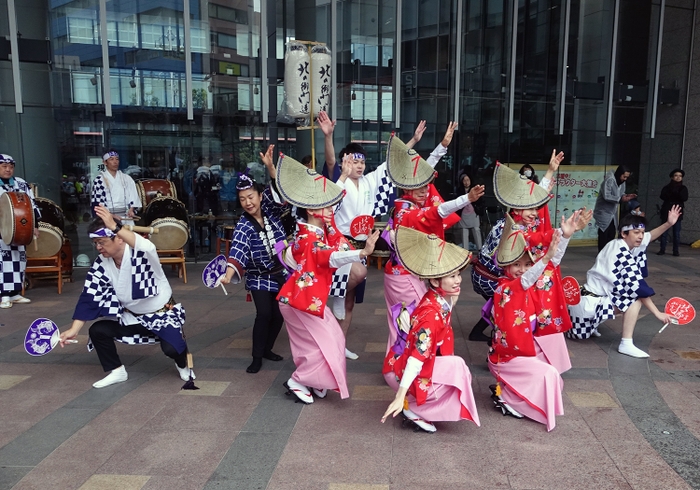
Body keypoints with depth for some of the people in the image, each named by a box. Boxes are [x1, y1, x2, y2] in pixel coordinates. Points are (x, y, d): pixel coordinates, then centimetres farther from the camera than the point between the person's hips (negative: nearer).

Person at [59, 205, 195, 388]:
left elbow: (148, 248, -54)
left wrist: (114, 226, -63)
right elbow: (90, 297, -6)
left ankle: (183, 365, 11)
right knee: (97, 331, -8)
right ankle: (117, 371, 13)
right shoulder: (102, 264, -9)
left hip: (162, 313, -6)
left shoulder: (141, 253, -27)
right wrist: (73, 330, -11)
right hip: (131, 316, 6)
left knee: (171, 348, -27)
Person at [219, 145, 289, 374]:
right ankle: (257, 357, 2)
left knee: (279, 314, 7)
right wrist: (228, 275, -46)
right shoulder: (243, 226, -15)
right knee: (264, 314, -14)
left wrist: (270, 167, -35)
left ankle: (267, 349, 28)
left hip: (281, 272, 4)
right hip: (258, 277, -3)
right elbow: (237, 250, -30)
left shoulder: (272, 213, -5)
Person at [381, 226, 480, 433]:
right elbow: (417, 357, -33)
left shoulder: (442, 300, -5)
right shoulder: (431, 313, -30)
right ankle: (413, 408, -8)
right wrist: (400, 396, -34)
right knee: (457, 366, -20)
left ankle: (415, 403, 12)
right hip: (402, 370, -9)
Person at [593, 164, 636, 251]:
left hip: (613, 213, 8)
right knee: (603, 235, -3)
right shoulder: (609, 180, -21)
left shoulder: (623, 182, 7)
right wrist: (620, 199, -31)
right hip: (604, 213, -8)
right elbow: (606, 196, -29)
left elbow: (620, 194, 14)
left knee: (611, 235, 9)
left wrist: (626, 196, -7)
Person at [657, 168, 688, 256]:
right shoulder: (667, 187, 9)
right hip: (666, 211, 0)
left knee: (677, 232, -2)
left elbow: (684, 198, -7)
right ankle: (662, 249, 4)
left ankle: (676, 250, 3)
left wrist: (670, 195, -12)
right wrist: (676, 196, -11)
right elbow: (662, 196, -7)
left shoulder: (683, 188, 9)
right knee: (664, 231, -1)